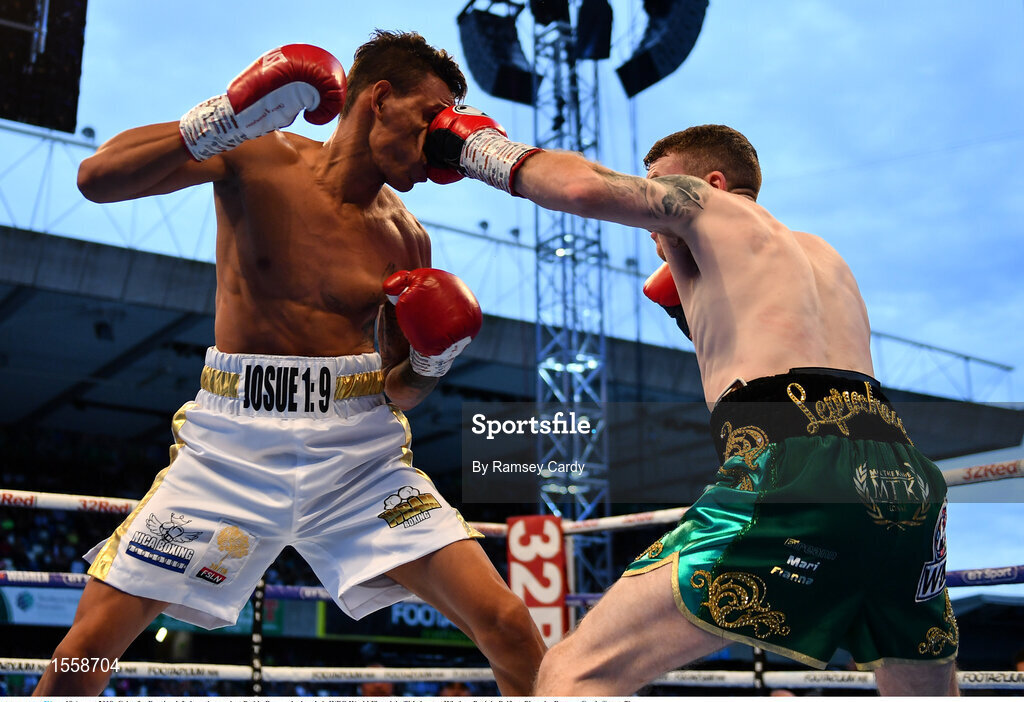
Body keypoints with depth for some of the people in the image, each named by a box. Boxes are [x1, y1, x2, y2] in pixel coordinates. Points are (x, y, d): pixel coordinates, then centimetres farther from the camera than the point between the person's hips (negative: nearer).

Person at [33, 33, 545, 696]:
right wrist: (221, 121, -19)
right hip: (237, 443, -2)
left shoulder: (406, 238, 8)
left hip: (361, 452, 2)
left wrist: (432, 362, -6)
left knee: (508, 626, -10)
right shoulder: (257, 156, 0)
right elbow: (98, 178, -11)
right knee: (90, 642, -2)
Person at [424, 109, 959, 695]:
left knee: (576, 673, -7)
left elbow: (586, 187, -2)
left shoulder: (710, 205, 15)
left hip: (796, 468, -7)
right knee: (925, 687, 31)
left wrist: (478, 146, 15)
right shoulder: (822, 256, 35)